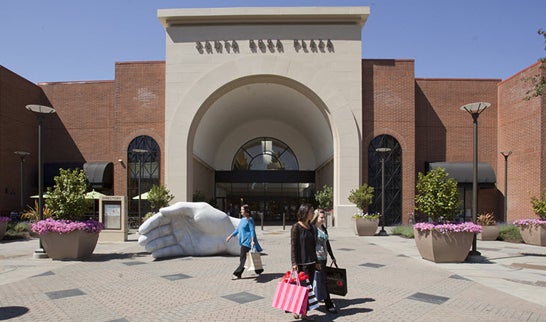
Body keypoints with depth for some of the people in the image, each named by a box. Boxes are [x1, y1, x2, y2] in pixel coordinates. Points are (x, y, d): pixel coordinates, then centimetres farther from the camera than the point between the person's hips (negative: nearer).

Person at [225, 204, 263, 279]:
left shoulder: (249, 220, -11)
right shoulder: (242, 219, 14)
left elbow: (252, 231, -16)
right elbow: (237, 229, 21)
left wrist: (252, 241, -23)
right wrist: (230, 236, 21)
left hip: (247, 241, -9)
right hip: (243, 241, 9)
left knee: (243, 257, -7)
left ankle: (238, 273, -4)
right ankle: (259, 270, 24)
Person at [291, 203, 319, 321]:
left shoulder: (311, 227, 12)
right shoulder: (296, 227, -10)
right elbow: (293, 246, -11)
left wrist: (316, 261, 19)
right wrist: (294, 263, -17)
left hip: (311, 261, 7)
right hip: (301, 262, -7)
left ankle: (303, 312, 19)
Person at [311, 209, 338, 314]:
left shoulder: (324, 229, 14)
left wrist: (332, 257, 26)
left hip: (323, 258, 8)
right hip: (316, 258, -8)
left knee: (319, 280, 14)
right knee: (323, 281, -5)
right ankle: (329, 305, 1)